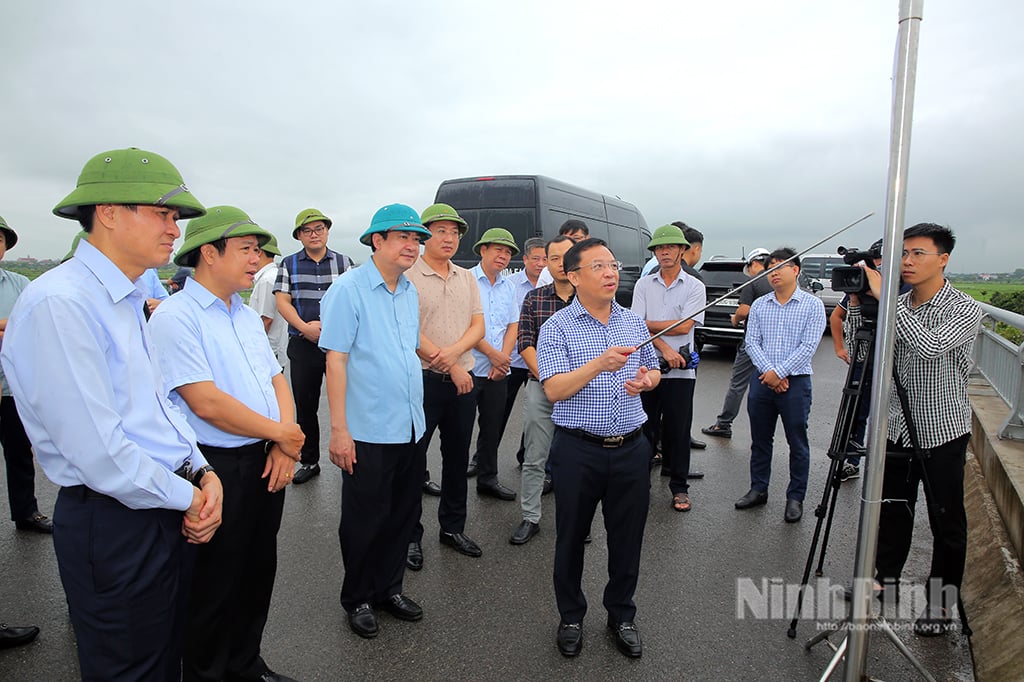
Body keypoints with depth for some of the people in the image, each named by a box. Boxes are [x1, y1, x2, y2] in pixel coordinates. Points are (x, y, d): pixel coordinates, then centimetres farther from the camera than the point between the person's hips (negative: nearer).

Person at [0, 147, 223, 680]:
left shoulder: (127, 302, 9)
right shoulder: (58, 304, -21)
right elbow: (97, 451, -25)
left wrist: (203, 472, -1)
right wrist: (186, 497, -12)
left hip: (171, 513, 9)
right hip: (114, 528, -8)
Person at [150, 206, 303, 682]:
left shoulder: (247, 316, 11)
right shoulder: (175, 316, -14)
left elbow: (277, 380, 10)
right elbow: (207, 402, -21)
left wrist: (285, 445, -5)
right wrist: (281, 434, -12)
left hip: (266, 463, 8)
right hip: (216, 468, -7)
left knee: (258, 572, 20)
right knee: (215, 585, 10)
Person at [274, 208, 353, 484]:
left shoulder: (344, 262, 6)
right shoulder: (289, 264, 9)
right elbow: (282, 301, 1)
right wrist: (305, 327, -14)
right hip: (303, 345, 2)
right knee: (305, 406, 9)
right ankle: (309, 461, 24)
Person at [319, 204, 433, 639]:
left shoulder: (410, 292, 9)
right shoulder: (349, 289, -12)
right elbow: (336, 360, -15)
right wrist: (339, 430, -17)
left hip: (410, 428, 7)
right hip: (368, 432, -6)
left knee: (404, 514, 16)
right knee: (366, 520, 8)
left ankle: (388, 588, 35)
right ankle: (357, 599, 29)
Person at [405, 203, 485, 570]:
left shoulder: (467, 278, 11)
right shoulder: (408, 277, -8)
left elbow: (478, 326, 6)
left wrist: (454, 351, -15)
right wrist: (453, 369, -13)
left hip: (463, 381, 6)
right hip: (422, 380, -5)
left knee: (457, 457, 15)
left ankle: (453, 527, 31)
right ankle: (410, 535, 18)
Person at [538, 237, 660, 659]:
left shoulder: (634, 323, 8)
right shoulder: (557, 328, -7)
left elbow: (653, 370, 19)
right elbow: (554, 389, -16)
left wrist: (646, 379, -5)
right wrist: (598, 364, -29)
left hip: (631, 448, 4)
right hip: (578, 450, -3)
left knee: (627, 538, 14)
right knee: (571, 537, 11)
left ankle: (622, 616, 35)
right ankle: (571, 618, 33)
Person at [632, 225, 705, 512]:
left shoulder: (694, 286, 1)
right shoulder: (643, 285, 7)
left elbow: (684, 326, -10)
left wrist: (647, 324, -6)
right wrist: (665, 349, -15)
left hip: (680, 370, -1)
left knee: (678, 430, 5)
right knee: (644, 427, 9)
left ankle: (679, 487, 18)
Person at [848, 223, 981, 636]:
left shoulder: (964, 310, -14)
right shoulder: (899, 306, 4)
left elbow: (929, 346, -32)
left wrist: (883, 297, -31)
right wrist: (856, 299, -11)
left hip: (943, 433, -5)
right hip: (897, 428, 5)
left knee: (946, 523, 9)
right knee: (892, 513, 15)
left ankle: (941, 603, 24)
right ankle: (886, 583, 33)